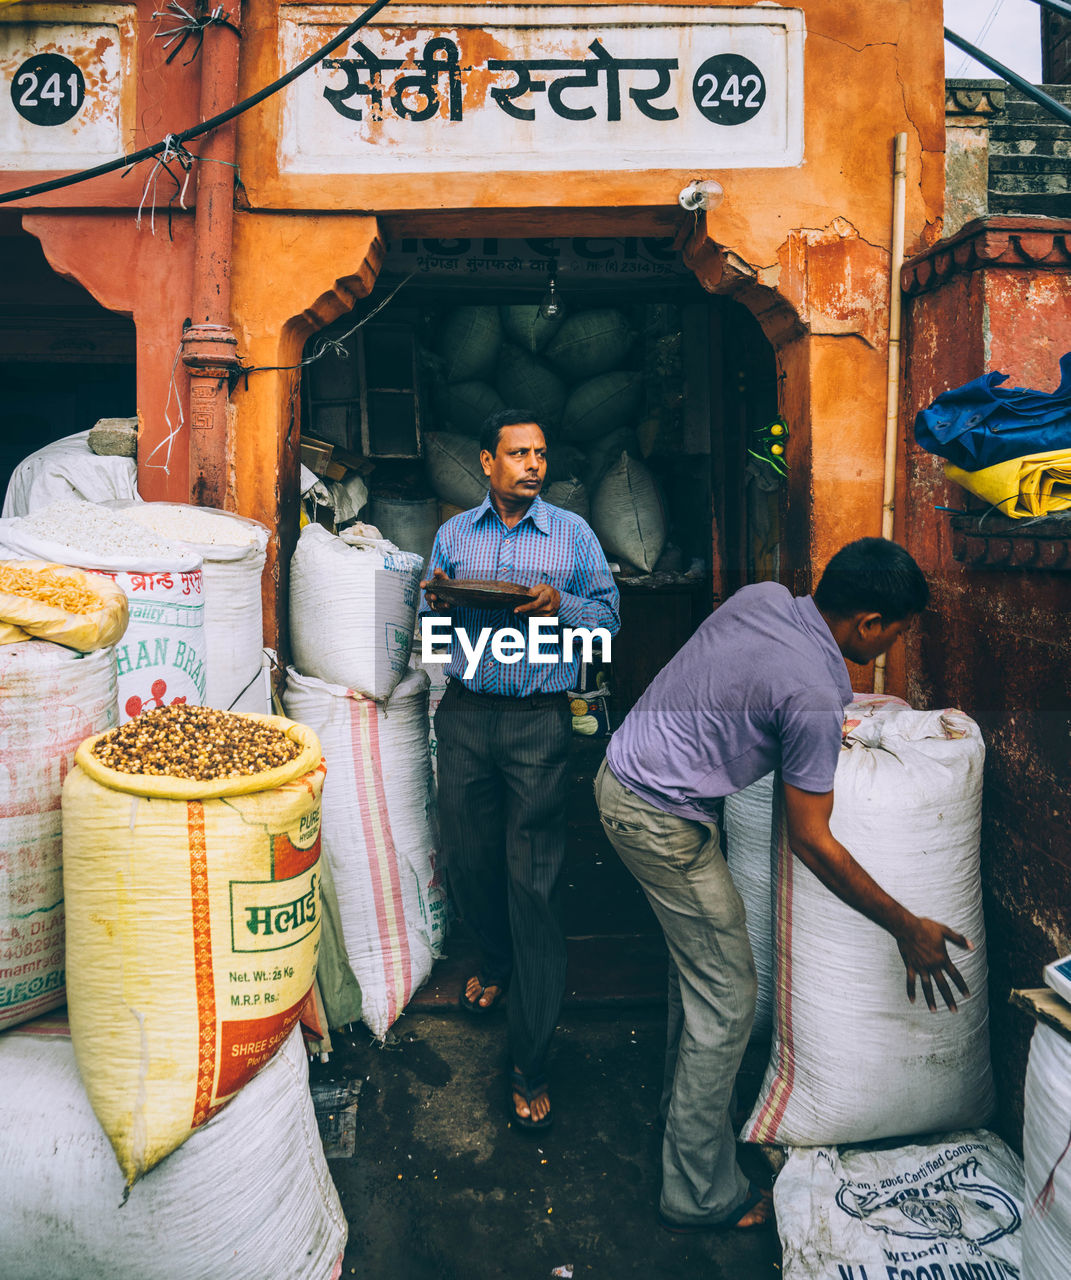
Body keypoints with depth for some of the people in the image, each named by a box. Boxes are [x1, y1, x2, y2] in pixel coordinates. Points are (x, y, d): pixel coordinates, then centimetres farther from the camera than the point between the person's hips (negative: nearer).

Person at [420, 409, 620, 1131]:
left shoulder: (572, 533, 5)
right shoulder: (454, 534, 12)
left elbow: (609, 615, 4)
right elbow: (433, 627, 17)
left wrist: (560, 604, -15)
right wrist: (438, 602, -6)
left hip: (539, 721, -3)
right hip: (465, 713, 4)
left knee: (533, 879, -3)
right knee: (467, 857, 13)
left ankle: (531, 1067, 7)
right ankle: (497, 963, 46)